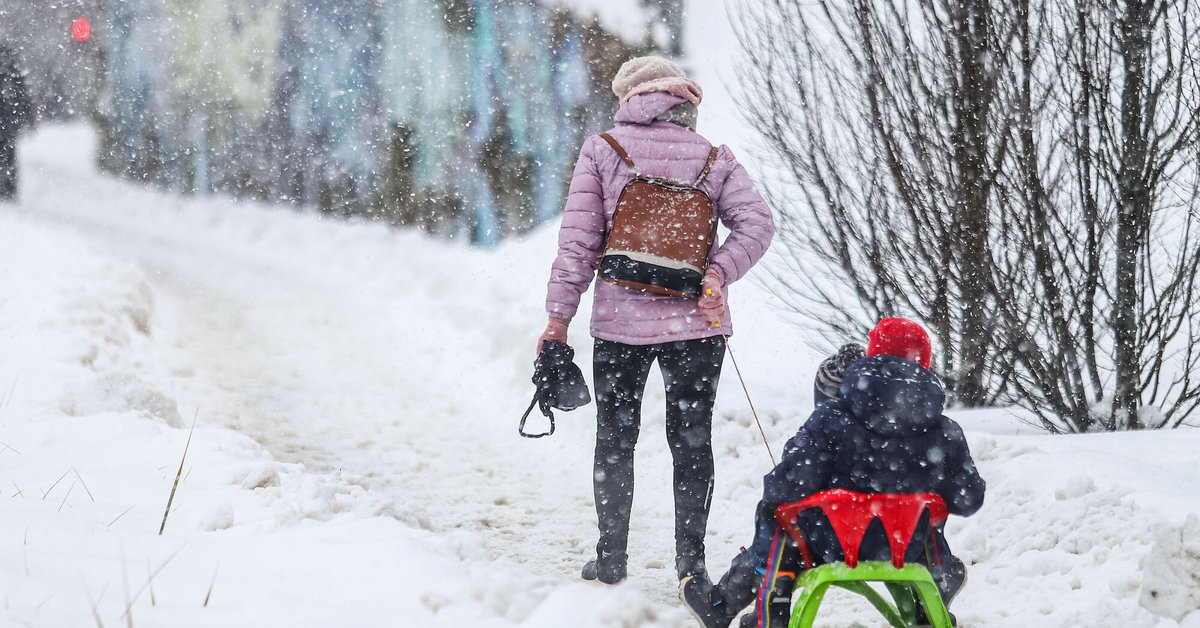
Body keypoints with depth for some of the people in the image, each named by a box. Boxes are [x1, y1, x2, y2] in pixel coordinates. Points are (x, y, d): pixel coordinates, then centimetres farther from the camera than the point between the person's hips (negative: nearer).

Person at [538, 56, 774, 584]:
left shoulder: (601, 149, 0)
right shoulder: (713, 157, 5)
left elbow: (578, 238, -4)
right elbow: (757, 222, -9)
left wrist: (559, 314, -1)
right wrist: (717, 271, -12)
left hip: (620, 322, -1)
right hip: (695, 323, 1)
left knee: (615, 438, 11)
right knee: (692, 440, 8)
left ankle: (611, 559, 14)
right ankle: (690, 559, 7)